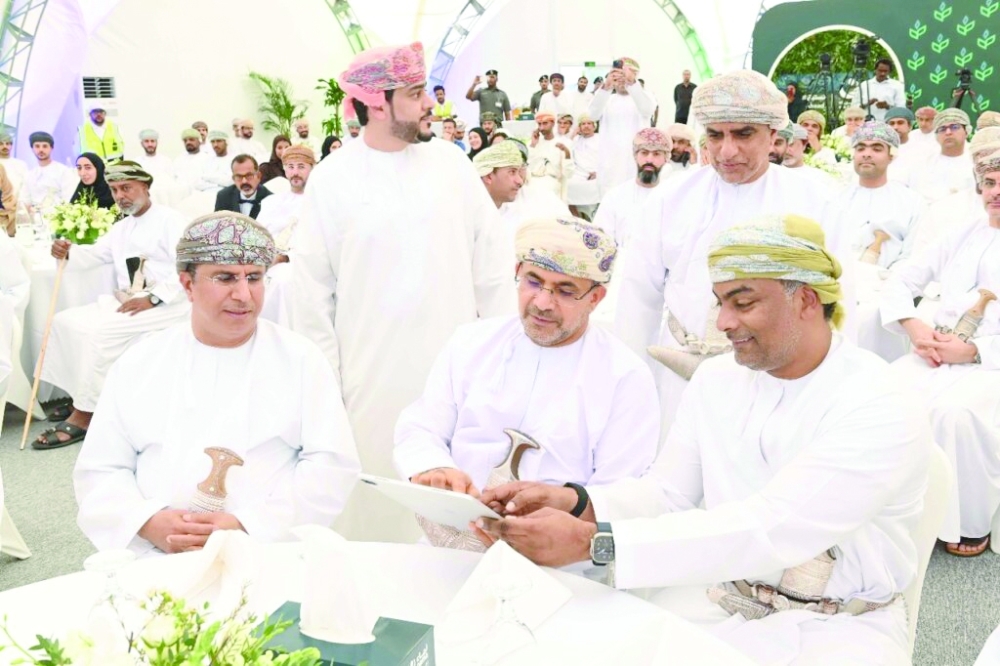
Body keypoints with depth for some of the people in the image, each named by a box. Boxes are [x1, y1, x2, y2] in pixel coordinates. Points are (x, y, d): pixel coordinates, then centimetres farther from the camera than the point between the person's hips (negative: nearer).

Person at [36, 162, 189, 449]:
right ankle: (80, 395, -3)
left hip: (165, 305, -9)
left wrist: (152, 298, -22)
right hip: (124, 301, 9)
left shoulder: (170, 221, -6)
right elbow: (95, 254, 10)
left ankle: (84, 415, -19)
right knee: (65, 322, -4)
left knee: (98, 332, -25)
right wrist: (68, 252, -13)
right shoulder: (121, 228, 21)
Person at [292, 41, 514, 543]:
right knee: (378, 501, 7)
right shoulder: (331, 179, -3)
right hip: (372, 379, -2)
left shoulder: (450, 162, 3)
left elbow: (491, 266, 6)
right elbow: (313, 293, 0)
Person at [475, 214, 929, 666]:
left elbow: (768, 532, -30)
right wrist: (576, 503, -18)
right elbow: (668, 494, 3)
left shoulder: (879, 411, -20)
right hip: (719, 600, 4)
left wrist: (592, 542, -35)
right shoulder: (716, 379, 1)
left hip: (838, 627, -4)